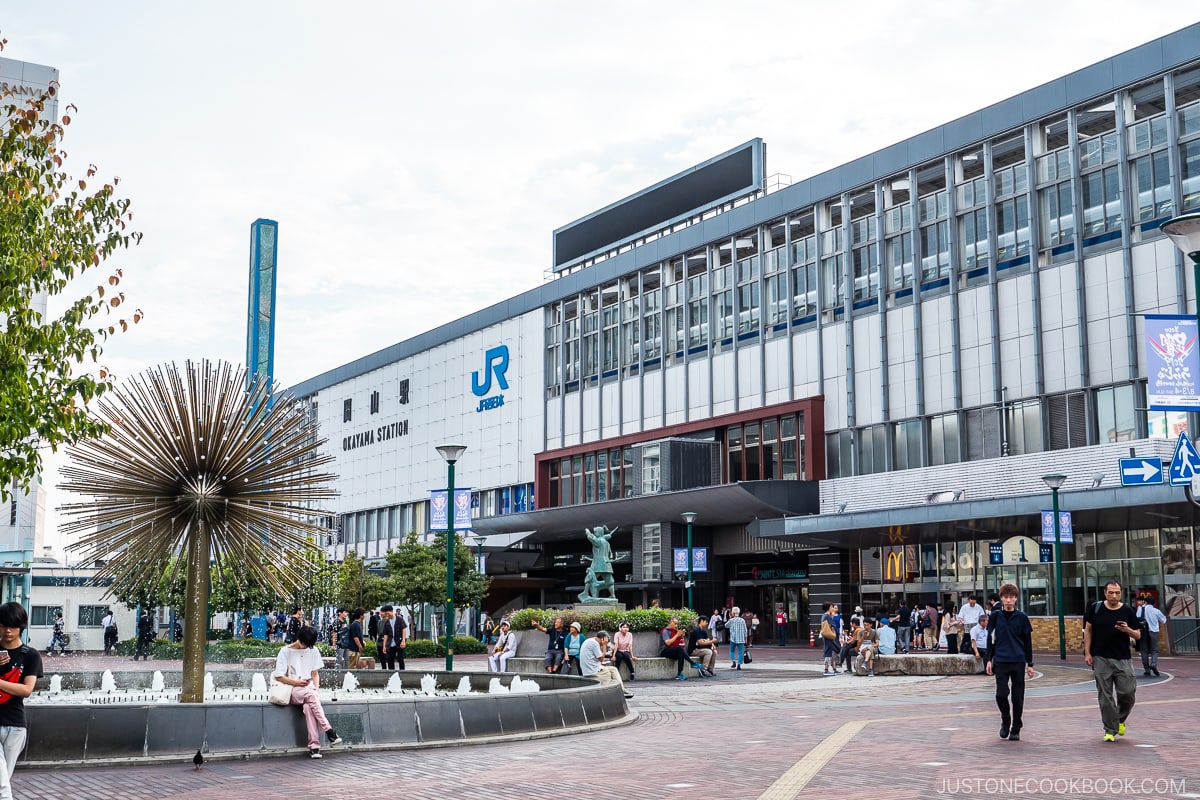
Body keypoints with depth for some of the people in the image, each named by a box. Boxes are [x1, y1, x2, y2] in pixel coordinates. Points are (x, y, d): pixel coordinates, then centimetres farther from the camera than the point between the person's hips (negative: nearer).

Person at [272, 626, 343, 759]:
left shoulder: (313, 651, 13)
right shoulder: (286, 651, 2)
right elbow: (278, 676, -2)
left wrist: (316, 688, -4)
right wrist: (296, 682, -13)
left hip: (310, 689, 2)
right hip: (292, 690, -2)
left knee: (309, 706, -33)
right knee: (310, 695, -36)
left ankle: (314, 745, -39)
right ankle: (329, 730, -39)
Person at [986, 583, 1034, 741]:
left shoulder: (1022, 617, 2)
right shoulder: (996, 615, 3)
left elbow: (1028, 642, 6)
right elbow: (991, 639, 8)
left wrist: (1030, 664, 4)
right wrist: (989, 659, 3)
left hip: (1019, 662, 0)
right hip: (1001, 661, 0)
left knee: (1018, 697, 3)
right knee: (1001, 694, -9)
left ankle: (1016, 729, 16)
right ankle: (1005, 721, 16)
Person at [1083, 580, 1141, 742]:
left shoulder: (1128, 612, 1)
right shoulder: (1095, 608, 1)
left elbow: (1138, 636, 6)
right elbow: (1088, 630, 7)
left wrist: (1128, 630, -16)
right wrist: (1087, 652, 0)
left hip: (1122, 659, 0)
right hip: (1100, 659, 0)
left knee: (1128, 692, -1)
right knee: (1105, 696, 1)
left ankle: (1120, 719, 28)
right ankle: (1110, 730, 10)